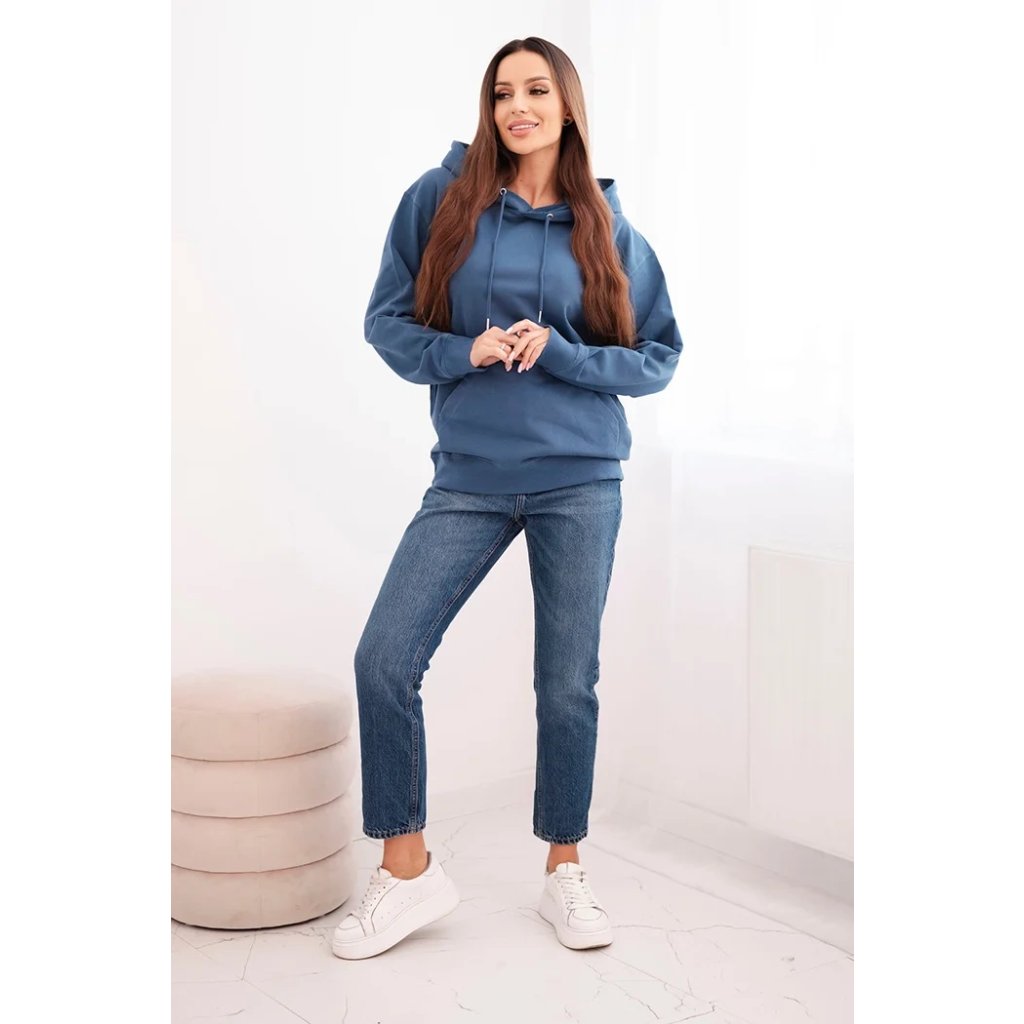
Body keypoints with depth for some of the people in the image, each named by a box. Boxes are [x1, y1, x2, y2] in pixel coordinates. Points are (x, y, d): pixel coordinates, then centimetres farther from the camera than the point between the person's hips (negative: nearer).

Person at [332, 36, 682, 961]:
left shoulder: (609, 227, 4)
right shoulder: (441, 199, 3)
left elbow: (660, 357, 3)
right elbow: (388, 322, 4)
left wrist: (558, 352, -11)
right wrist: (465, 352, -13)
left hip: (581, 482, 0)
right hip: (469, 480, 1)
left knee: (569, 684, 6)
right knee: (384, 661, -8)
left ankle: (565, 871, 25)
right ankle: (407, 870, 10)